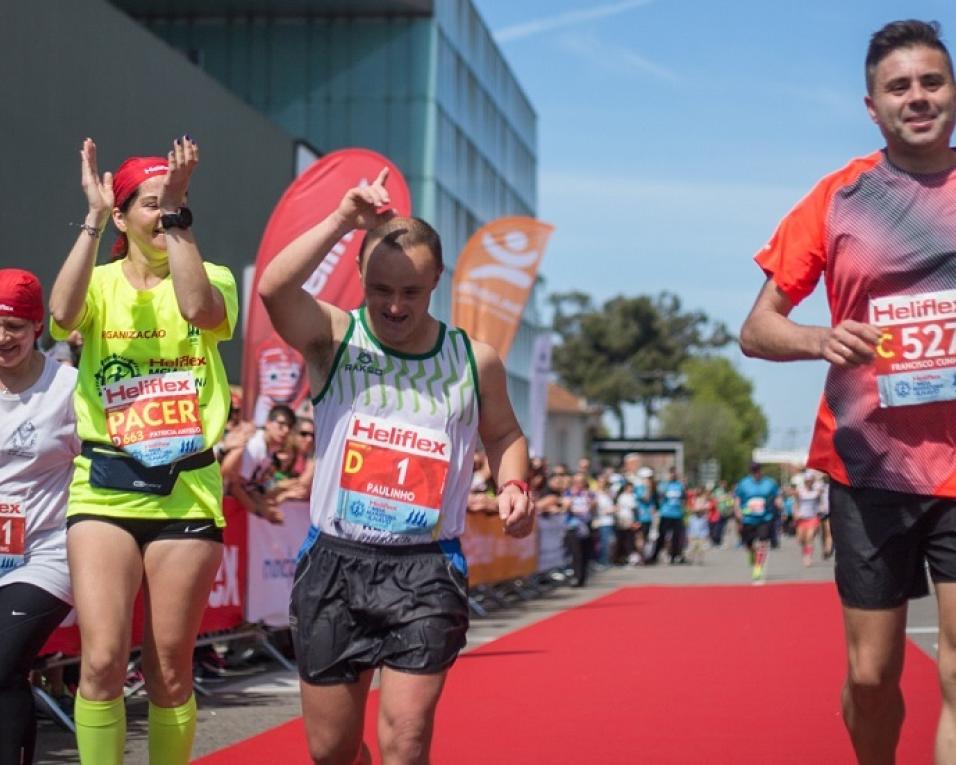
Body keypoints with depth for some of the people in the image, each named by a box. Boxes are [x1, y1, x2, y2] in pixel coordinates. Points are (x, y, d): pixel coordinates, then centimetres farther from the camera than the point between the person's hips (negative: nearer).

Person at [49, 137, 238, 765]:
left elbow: (198, 308, -21)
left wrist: (178, 214, -19)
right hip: (104, 487, 0)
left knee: (171, 671, 7)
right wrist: (94, 217, -16)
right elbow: (64, 313, -19)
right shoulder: (101, 283, 5)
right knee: (102, 660, -10)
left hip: (188, 490, 0)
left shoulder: (212, 277, 4)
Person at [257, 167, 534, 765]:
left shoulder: (475, 361, 2)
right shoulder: (334, 339, -3)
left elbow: (503, 434, 20)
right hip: (335, 563, 1)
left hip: (426, 570, 0)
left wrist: (513, 483, 0)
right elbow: (274, 287, -24)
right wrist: (343, 221, -27)